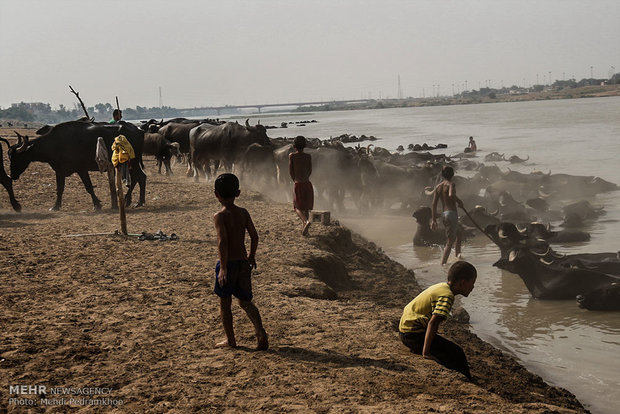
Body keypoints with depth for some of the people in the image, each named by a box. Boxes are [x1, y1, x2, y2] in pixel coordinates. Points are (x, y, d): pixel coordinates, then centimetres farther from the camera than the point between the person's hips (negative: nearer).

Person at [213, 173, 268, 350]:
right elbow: (254, 236, 6)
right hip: (243, 262, 5)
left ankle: (230, 339, 18)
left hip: (228, 263, -5)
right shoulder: (243, 213, 3)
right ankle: (260, 331, -4)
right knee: (245, 301, 14)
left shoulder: (220, 216, -13)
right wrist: (252, 256, 21)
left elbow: (222, 242, -22)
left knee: (225, 303, 11)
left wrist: (223, 268, -22)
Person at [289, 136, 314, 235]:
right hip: (308, 183, 3)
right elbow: (310, 170, 8)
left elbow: (291, 171, 2)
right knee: (306, 207, 14)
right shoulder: (308, 156, 2)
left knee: (298, 207, 5)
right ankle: (304, 229, 10)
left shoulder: (292, 156, -3)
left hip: (298, 185, -3)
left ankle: (306, 221, -23)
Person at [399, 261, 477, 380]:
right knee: (456, 353, -12)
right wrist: (425, 352, -30)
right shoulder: (447, 295, -20)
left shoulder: (441, 286, 10)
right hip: (413, 334, -10)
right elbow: (433, 323, -29)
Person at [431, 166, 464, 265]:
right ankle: (443, 263, -13)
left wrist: (434, 219, 11)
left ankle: (457, 254, 36)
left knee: (459, 233, 30)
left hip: (444, 214, 8)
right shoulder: (450, 184, -8)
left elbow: (434, 203, 9)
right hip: (451, 213, -8)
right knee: (450, 241, -7)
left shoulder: (438, 186, 12)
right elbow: (451, 195, -30)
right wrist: (459, 201, -10)